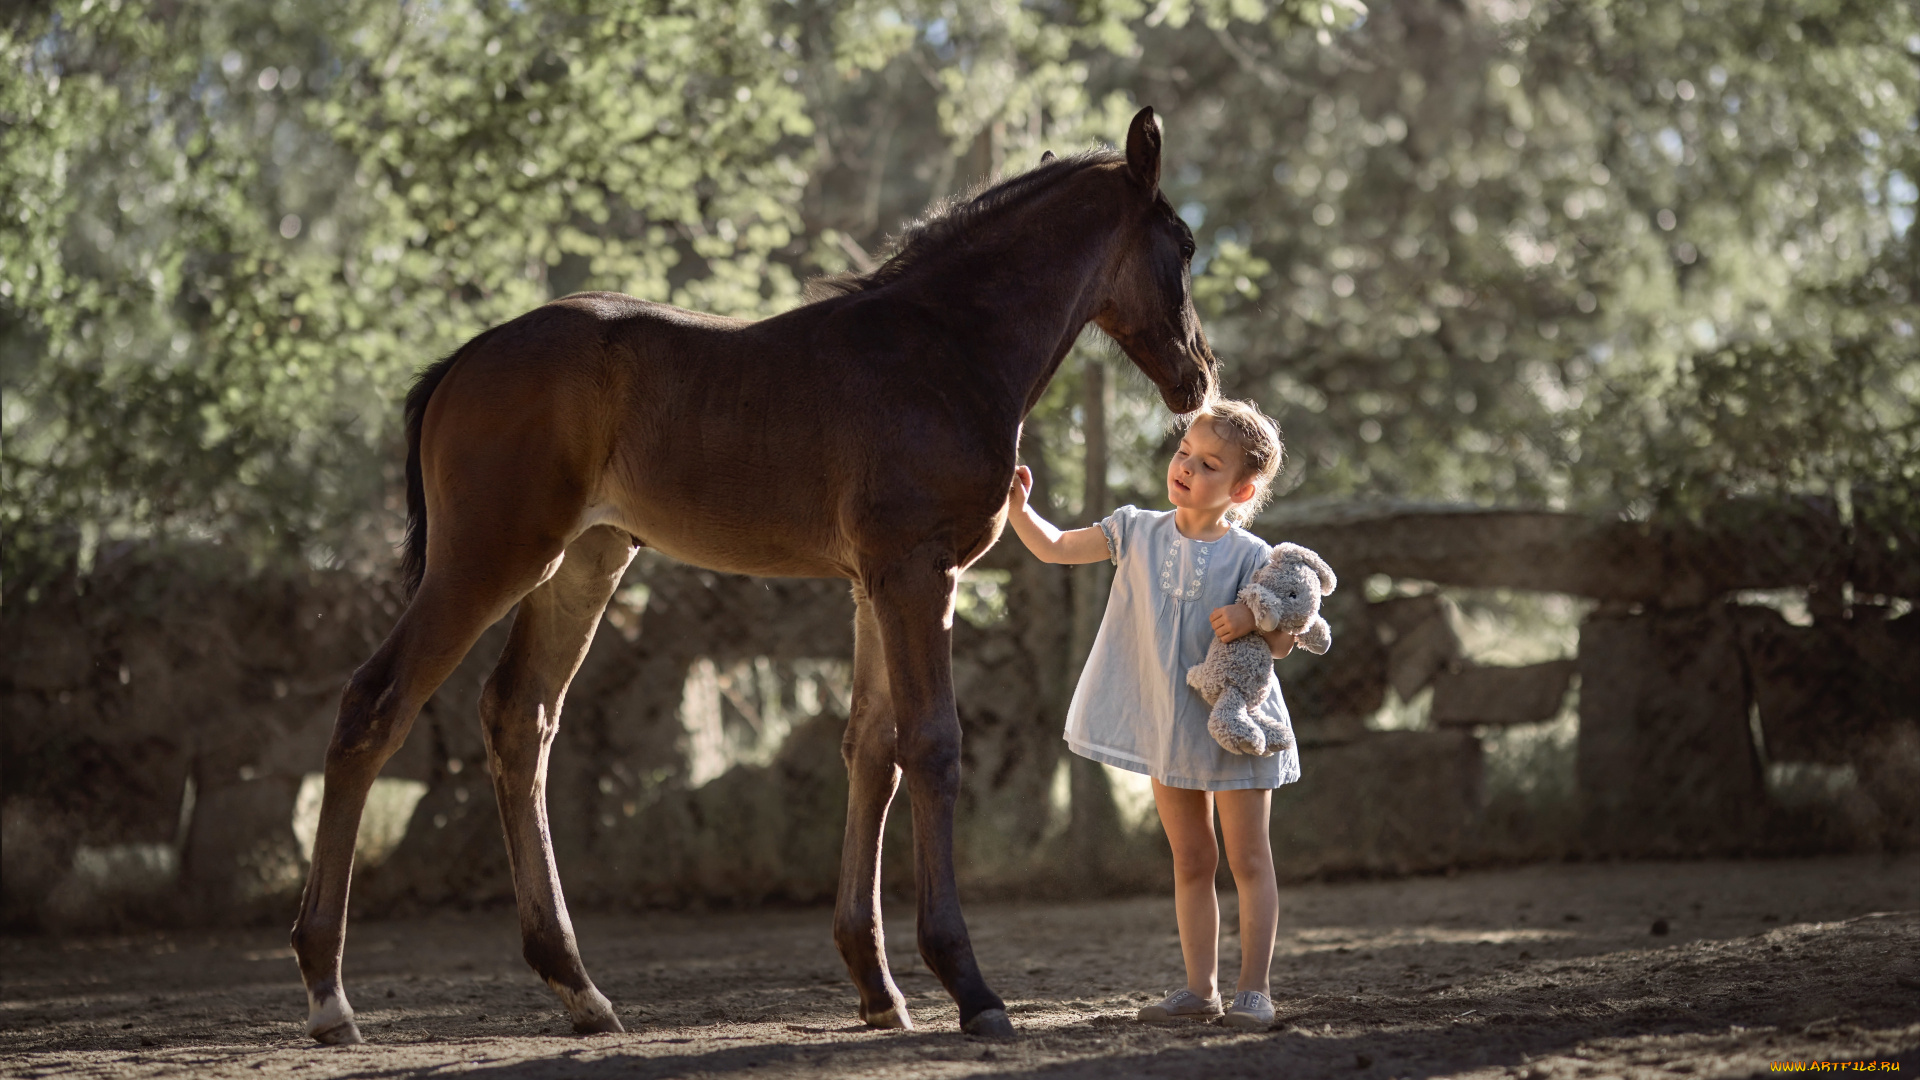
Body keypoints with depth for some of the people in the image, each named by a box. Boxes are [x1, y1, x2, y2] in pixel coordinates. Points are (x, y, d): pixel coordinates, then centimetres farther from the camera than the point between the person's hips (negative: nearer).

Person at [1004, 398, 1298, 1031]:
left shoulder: (1249, 556, -9)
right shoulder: (1138, 533, 1)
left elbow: (1284, 641, -7)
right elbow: (1054, 548, 5)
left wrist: (1250, 619, -27)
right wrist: (1017, 508, -11)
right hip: (1166, 728, 4)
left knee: (1248, 860, 0)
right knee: (1190, 862, 11)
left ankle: (1253, 991, 4)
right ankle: (1199, 989, 17)